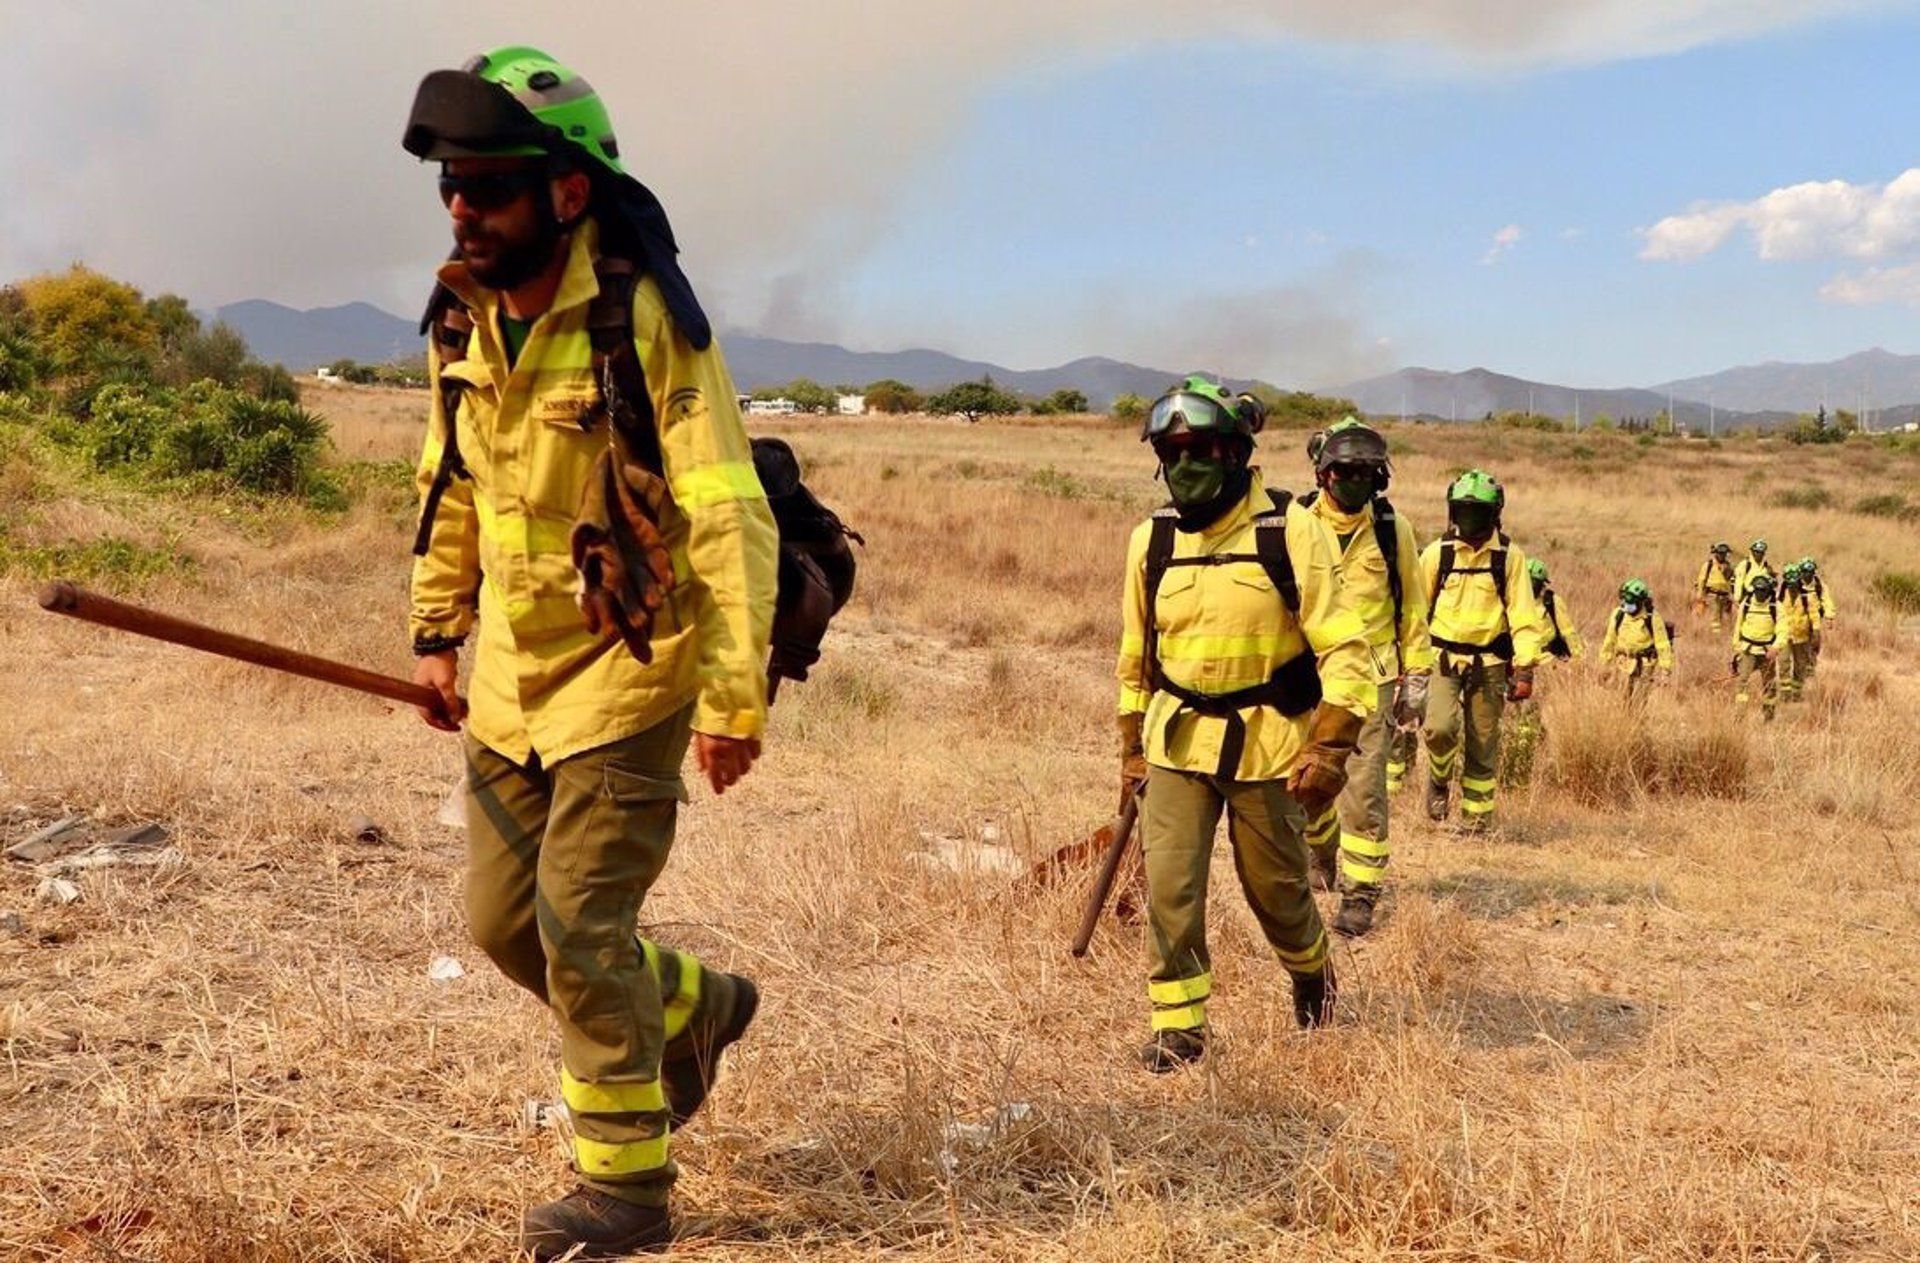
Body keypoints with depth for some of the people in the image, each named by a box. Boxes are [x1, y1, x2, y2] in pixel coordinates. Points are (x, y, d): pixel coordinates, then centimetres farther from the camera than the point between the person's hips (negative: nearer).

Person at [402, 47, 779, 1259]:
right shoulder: (462, 320, 2)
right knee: (504, 921, 13)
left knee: (581, 929, -6)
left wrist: (735, 695, -22)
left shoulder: (645, 320, -19)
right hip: (512, 673, 7)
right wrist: (439, 632, 14)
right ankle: (693, 1005, 38)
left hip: (627, 671, -7)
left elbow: (731, 520, -20)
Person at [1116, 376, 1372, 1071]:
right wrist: (1132, 749, 15)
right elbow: (1135, 656, 13)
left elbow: (1344, 647, -13)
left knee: (1277, 888, 12)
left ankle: (1311, 971, 43)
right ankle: (1178, 1024, 11)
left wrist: (1330, 747, -21)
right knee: (1169, 888, -6)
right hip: (1177, 741, 3)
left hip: (1267, 744, -3)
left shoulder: (1289, 531, -11)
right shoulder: (1152, 539, 2)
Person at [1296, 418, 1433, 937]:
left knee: (1363, 789, -6)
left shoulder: (1392, 527, 1)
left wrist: (1416, 676, 9)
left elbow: (1412, 604, 9)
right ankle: (1322, 851, 41)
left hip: (1371, 676, -1)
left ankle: (1360, 894, 4)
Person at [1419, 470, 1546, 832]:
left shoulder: (1510, 557, 1)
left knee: (1483, 746, 5)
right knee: (1441, 727, -20)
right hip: (1443, 657, 0)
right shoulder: (1437, 553, 2)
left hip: (1488, 663, 0)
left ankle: (1478, 818, 18)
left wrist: (1525, 667, -8)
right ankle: (1439, 780, 10)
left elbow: (1524, 615, 0)